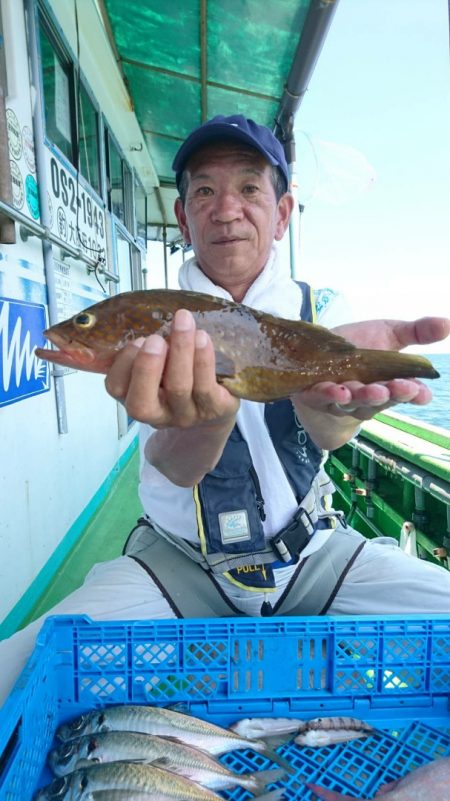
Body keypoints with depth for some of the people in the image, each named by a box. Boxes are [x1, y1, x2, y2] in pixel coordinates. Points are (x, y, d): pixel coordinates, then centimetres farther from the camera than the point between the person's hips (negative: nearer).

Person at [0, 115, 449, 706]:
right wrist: (207, 414, -46)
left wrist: (329, 398, -46)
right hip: (178, 559, -1)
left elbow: (326, 431, -21)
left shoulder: (320, 308, 1)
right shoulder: (148, 327, -5)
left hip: (313, 552, 2)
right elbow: (175, 466, -22)